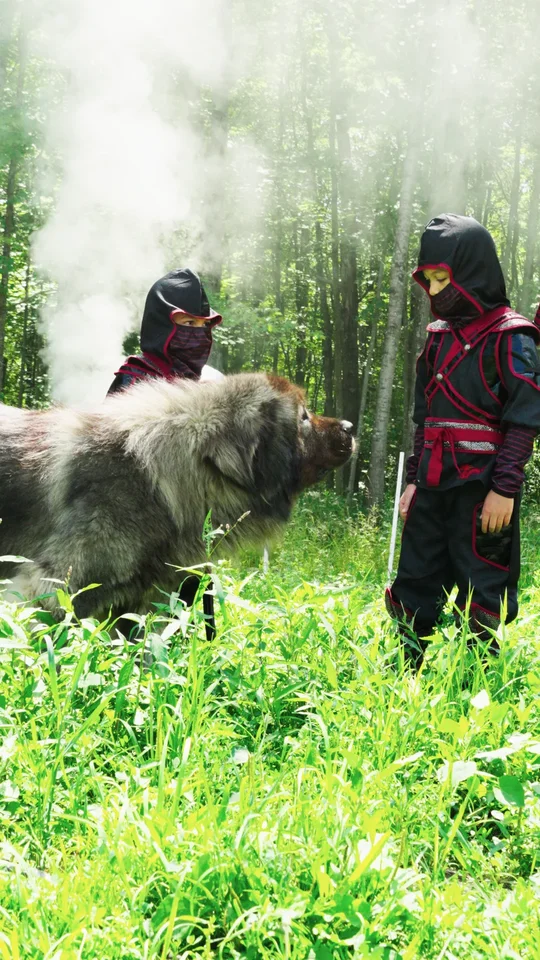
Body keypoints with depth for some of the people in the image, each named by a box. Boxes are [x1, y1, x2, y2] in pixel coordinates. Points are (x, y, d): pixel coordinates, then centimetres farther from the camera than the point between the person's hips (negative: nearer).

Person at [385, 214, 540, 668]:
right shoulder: (440, 336, 15)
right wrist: (413, 479, 16)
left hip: (480, 489, -7)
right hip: (435, 487, 8)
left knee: (480, 595, -1)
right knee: (414, 587, 9)